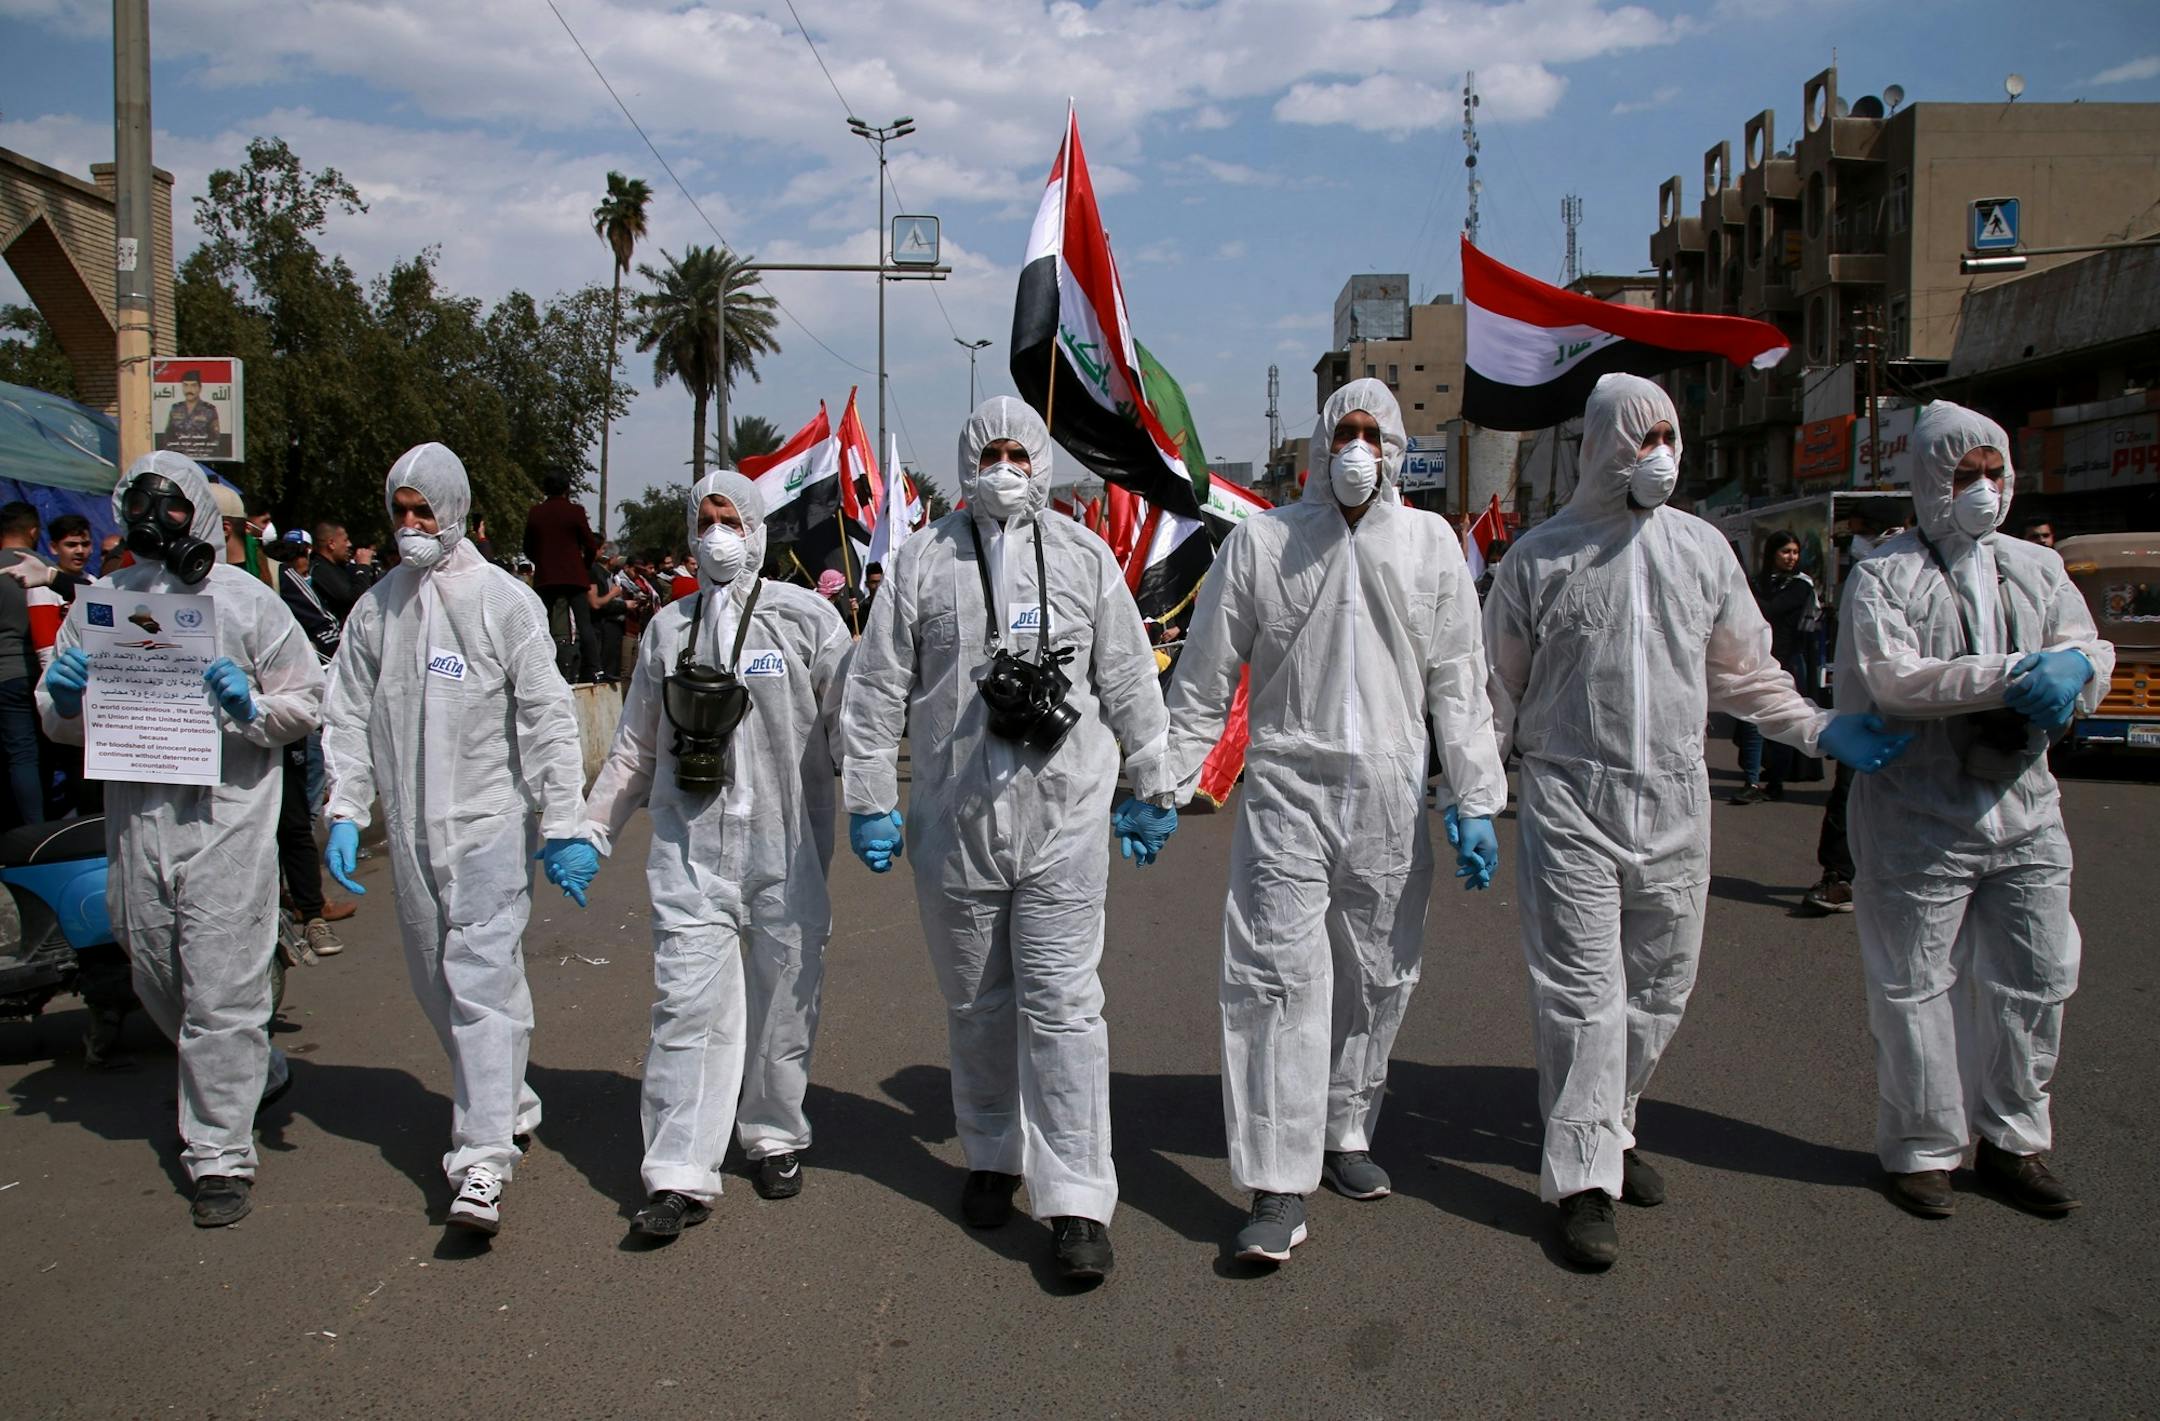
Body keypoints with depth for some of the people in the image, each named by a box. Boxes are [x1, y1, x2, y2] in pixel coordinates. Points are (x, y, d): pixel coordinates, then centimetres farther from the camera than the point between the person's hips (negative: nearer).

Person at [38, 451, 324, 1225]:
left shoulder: (245, 600, 0)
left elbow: (307, 699, 1)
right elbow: (57, 721, 15)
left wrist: (252, 709, -18)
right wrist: (64, 701, -7)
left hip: (227, 819, -5)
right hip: (134, 820, 5)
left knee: (222, 992, -4)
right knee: (160, 982, 18)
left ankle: (220, 1154, 7)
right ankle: (260, 1073, 42)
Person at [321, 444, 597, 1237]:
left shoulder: (503, 600, -4)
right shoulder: (375, 609, 9)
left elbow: (548, 719, -7)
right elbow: (349, 717, 11)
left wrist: (565, 827, -11)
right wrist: (345, 812, 0)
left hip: (490, 822, -5)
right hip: (411, 831, 6)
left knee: (481, 981, -11)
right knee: (437, 984, 13)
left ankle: (482, 1163, -12)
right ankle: (506, 1102, 32)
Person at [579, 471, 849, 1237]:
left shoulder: (808, 617, 3)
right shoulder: (667, 629, 12)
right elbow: (636, 746, 18)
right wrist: (592, 827, 17)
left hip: (787, 848, -1)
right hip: (690, 850, 2)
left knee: (784, 1000, 8)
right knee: (689, 1006, -5)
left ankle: (775, 1138, 28)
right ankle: (679, 1175, 0)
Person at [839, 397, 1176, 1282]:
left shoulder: (1084, 557, 7)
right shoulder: (924, 561, 5)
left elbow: (1129, 682, 10)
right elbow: (876, 687, 5)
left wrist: (1151, 790, 11)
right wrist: (870, 799, 2)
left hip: (1063, 817, -1)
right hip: (954, 818, 2)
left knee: (1062, 1002, -6)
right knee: (974, 1002, 13)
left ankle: (1077, 1200, -2)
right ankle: (993, 1157, 32)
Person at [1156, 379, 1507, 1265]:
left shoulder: (1430, 543, 8)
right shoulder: (1260, 541, 3)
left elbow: (1458, 682, 8)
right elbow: (1204, 677, 6)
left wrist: (1475, 803, 3)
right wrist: (1167, 784, 2)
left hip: (1391, 798, 3)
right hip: (1288, 790, -2)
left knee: (1376, 980, 11)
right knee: (1282, 978, -8)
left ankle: (1345, 1134, 31)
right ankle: (1280, 1190, -5)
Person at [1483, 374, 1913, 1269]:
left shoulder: (1703, 549, 10)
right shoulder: (1541, 555, 1)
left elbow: (1745, 672, 16)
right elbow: (1499, 683, 6)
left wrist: (1821, 730, 6)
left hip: (1675, 802, 4)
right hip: (1570, 800, -4)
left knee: (1660, 987, 11)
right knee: (1583, 991, -6)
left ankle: (1610, 1128, 30)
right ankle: (1583, 1178, 1)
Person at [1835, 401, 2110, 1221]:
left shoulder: (2037, 569, 13)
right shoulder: (1883, 577, -5)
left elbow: (2091, 651, 6)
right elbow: (1892, 678, -18)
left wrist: (2074, 668, -19)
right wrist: (2016, 673, -23)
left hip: (2024, 812, 5)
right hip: (1918, 819, -5)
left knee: (2035, 983, 12)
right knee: (1916, 989, 4)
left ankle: (2013, 1141, 29)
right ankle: (1921, 1149, 19)